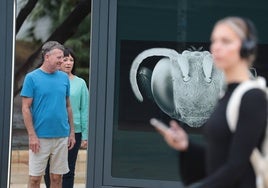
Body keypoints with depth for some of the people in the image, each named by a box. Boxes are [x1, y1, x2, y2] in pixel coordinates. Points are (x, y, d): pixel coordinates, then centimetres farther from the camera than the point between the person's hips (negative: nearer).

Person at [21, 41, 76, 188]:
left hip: (62, 136, 4)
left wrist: (72, 132, 9)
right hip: (40, 137, -4)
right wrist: (32, 135, -12)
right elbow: (26, 108, -6)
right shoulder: (32, 78, -5)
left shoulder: (64, 78, 8)